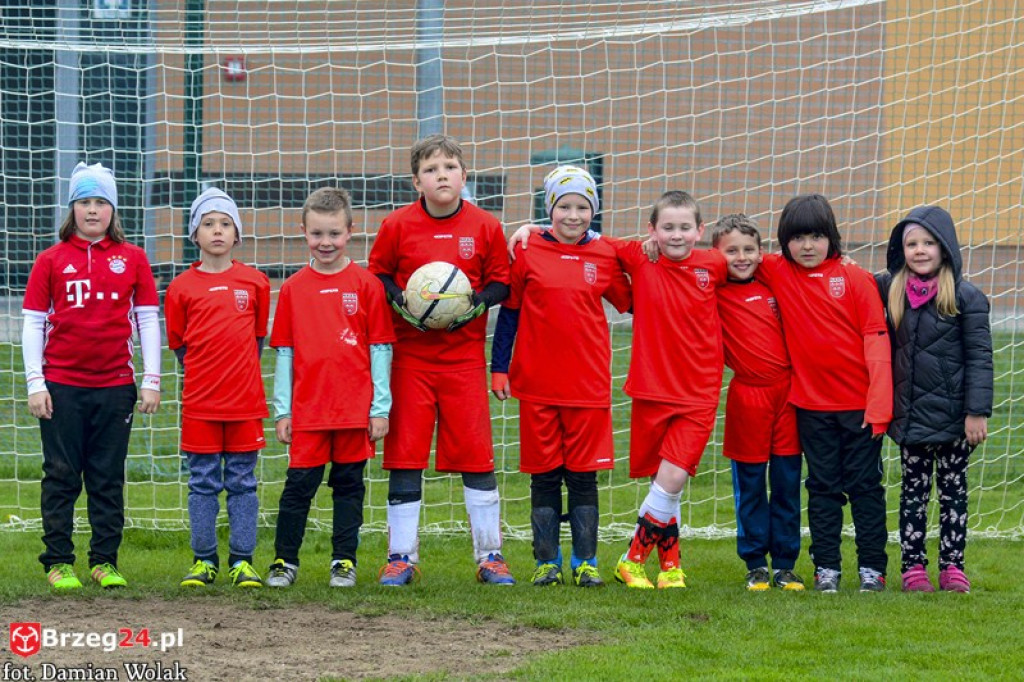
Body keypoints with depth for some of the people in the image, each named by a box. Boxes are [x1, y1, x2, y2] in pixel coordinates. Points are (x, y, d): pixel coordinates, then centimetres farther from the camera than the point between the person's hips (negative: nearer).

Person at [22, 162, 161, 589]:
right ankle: (58, 562, 8)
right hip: (61, 385, -1)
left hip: (115, 385, 1)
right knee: (61, 476, 3)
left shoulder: (132, 259, 5)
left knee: (108, 478, 5)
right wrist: (35, 384, -3)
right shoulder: (51, 260, 3)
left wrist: (151, 380, 1)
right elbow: (33, 324, 3)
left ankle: (105, 561, 12)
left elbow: (148, 321, 6)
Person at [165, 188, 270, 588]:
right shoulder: (182, 288, 2)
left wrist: (239, 373, 11)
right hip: (199, 403, 0)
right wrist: (205, 374, 6)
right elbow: (177, 344, 10)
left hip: (246, 402, 0)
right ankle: (203, 561, 11)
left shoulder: (255, 282, 4)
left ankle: (242, 561, 9)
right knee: (203, 484, 4)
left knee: (242, 483, 4)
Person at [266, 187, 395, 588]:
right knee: (299, 484, 1)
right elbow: (284, 352, 8)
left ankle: (344, 561, 15)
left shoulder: (366, 284, 1)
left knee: (348, 485, 7)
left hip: (355, 407, -1)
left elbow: (380, 349, 2)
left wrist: (380, 408, -2)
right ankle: (285, 560, 10)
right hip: (307, 408, 1)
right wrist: (282, 410, 4)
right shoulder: (293, 288, 6)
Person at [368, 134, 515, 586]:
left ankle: (490, 556, 8)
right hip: (410, 356, 0)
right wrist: (399, 301, -11)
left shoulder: (485, 227, 0)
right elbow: (377, 275, 8)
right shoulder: (397, 225, -2)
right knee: (404, 454, 1)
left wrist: (477, 302, -12)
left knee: (477, 455, 0)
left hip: (465, 356, 0)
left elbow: (501, 281, 7)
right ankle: (401, 557, 8)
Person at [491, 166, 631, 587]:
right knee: (544, 476, 5)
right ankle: (547, 561, 12)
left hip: (589, 385, 1)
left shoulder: (605, 258, 4)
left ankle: (585, 563, 10)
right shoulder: (528, 253, 0)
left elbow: (631, 303, 16)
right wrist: (499, 367, 3)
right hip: (536, 383, -1)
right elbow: (508, 311, 6)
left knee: (584, 476, 4)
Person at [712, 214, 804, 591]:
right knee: (749, 485, 4)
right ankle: (755, 565, 13)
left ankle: (785, 564, 12)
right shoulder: (715, 292, 1)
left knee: (787, 484, 5)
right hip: (747, 395, -3)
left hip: (787, 390, 3)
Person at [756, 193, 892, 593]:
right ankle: (826, 567, 13)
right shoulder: (777, 272, 2)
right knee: (823, 488, 8)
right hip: (811, 405, 2)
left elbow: (876, 340, -7)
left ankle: (872, 567, 11)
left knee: (865, 485, 5)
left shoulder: (855, 278, -6)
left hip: (860, 405, -2)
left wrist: (879, 404, -13)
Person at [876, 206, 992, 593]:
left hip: (953, 414, -3)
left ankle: (952, 566, 12)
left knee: (953, 488, 7)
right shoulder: (889, 290, 3)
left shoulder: (966, 297, -8)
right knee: (914, 489, 7)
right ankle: (913, 567, 10)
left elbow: (979, 357, -8)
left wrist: (977, 412, -13)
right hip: (909, 413, 3)